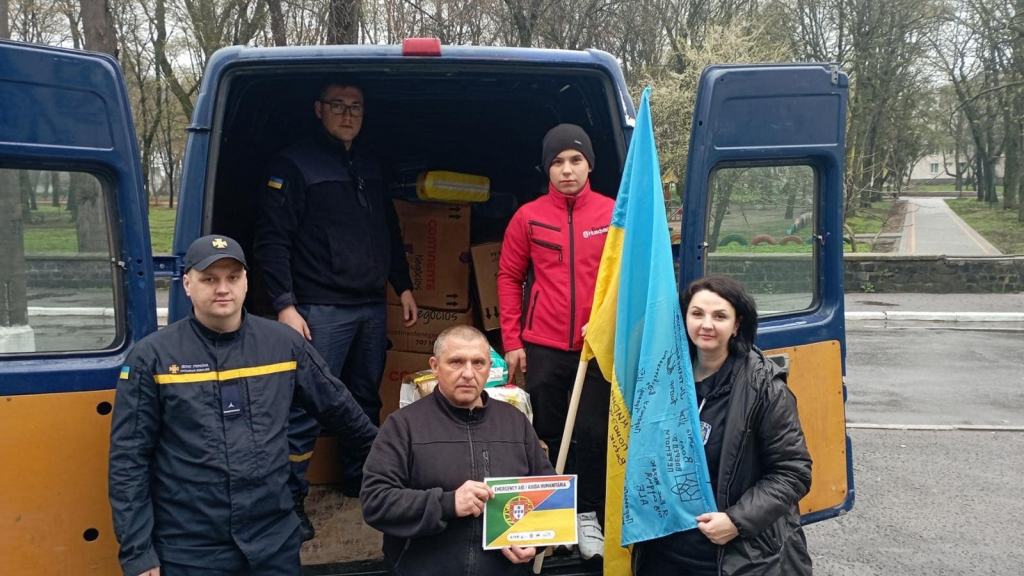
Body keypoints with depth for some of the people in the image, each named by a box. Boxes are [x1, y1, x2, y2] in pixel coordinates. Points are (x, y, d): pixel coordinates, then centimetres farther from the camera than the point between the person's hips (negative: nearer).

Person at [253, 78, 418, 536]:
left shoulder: (371, 167, 16)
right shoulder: (294, 164, -4)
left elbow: (390, 234, 23)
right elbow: (272, 240, -9)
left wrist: (403, 287, 18)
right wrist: (285, 305, -16)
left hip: (372, 308, 7)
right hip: (320, 310, -6)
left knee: (366, 401, 15)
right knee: (307, 408, -8)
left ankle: (359, 481, 30)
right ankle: (290, 502, 4)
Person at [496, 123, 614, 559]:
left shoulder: (614, 214, 0)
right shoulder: (528, 217, 0)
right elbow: (509, 277, 5)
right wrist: (511, 341, 1)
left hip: (599, 347, 0)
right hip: (543, 347, 0)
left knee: (595, 433, 5)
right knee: (545, 433, 10)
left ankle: (589, 516, 21)